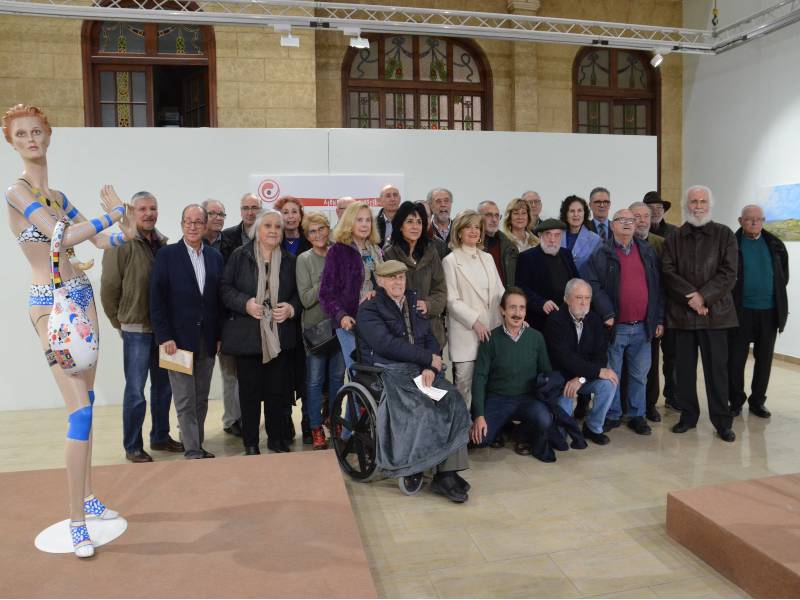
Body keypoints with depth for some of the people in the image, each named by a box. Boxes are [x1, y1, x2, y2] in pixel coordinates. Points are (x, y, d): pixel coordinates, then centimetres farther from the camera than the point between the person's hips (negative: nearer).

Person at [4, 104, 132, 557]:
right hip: (49, 304, -7)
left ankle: (88, 497, 24)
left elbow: (101, 241, 11)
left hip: (82, 297, 7)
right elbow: (64, 237, -20)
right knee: (80, 409, -12)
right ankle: (77, 520, -3)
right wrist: (112, 213, -10)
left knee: (85, 404, 11)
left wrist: (126, 231, -9)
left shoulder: (58, 196, 13)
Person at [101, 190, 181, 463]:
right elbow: (109, 290, -7)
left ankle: (160, 437, 30)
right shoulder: (120, 245, -10)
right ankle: (132, 447, 17)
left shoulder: (164, 244, 5)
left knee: (163, 388, 15)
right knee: (135, 391, 3)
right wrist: (121, 323, 0)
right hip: (136, 330, -5)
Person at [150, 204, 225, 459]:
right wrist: (164, 337, -12)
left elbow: (220, 298, 9)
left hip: (207, 340, 4)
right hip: (179, 339, -4)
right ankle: (193, 451, 9)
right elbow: (157, 299, -6)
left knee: (201, 399, 11)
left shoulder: (215, 257, 9)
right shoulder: (167, 254, -2)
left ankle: (196, 446, 22)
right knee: (185, 400, 1)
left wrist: (219, 335, 4)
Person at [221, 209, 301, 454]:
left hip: (280, 337, 2)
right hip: (247, 335, -2)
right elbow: (225, 288, -1)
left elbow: (299, 293, 12)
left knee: (277, 389, 8)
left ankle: (277, 438, 24)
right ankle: (250, 443, 19)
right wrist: (245, 303, -16)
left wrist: (291, 308, -8)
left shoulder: (290, 260, 7)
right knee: (250, 390, 6)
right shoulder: (240, 255, 0)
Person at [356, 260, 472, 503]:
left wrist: (431, 367, -6)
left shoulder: (414, 303, 21)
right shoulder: (369, 309, 1)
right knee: (422, 408, -30)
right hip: (389, 373, -5)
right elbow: (387, 344, -13)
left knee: (454, 403, -20)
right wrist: (429, 358, -11)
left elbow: (430, 339, 16)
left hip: (422, 370, 5)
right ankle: (411, 467, -10)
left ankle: (447, 473, -18)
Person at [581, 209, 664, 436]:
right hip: (615, 327, -3)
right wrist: (607, 313, -16)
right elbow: (592, 285, -10)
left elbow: (657, 287, 11)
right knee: (612, 374, 7)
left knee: (640, 375, 11)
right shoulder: (601, 254, -2)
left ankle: (637, 415, 24)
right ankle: (612, 415, 21)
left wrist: (659, 319, 7)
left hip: (643, 327, 3)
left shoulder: (648, 252, 10)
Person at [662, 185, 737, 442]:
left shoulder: (724, 235, 5)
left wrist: (704, 296, -13)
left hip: (715, 311, -1)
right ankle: (688, 416, 20)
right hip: (682, 313, 2)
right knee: (684, 368, 7)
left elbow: (729, 273, -3)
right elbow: (668, 272, 0)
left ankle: (722, 420, 13)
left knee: (717, 367, 2)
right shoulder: (673, 239, 9)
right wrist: (690, 295, -13)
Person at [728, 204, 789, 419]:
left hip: (770, 311, 3)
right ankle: (736, 401, 15)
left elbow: (784, 274, 15)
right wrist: (733, 296, -5)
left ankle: (757, 401, 23)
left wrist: (777, 295, 8)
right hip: (741, 311, -3)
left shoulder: (775, 245, 6)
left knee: (764, 359, 10)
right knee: (735, 359, 2)